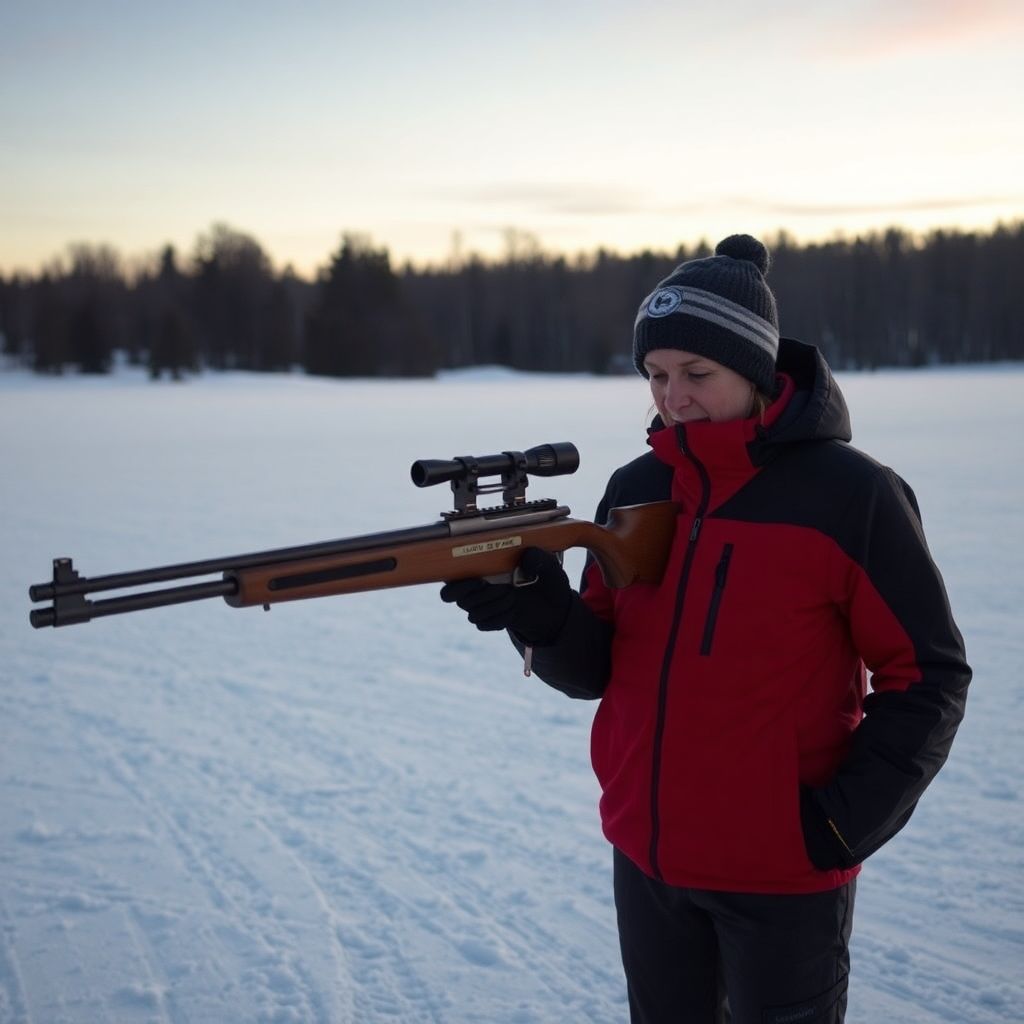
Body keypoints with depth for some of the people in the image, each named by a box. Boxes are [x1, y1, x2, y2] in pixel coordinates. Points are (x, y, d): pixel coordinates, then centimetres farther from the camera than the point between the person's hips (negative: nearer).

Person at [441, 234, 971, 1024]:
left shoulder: (850, 495, -13)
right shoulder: (634, 490, 3)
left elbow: (927, 676, -8)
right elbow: (597, 669, 3)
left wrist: (850, 815, -17)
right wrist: (544, 617, -17)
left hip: (783, 869, -5)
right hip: (646, 856, 5)